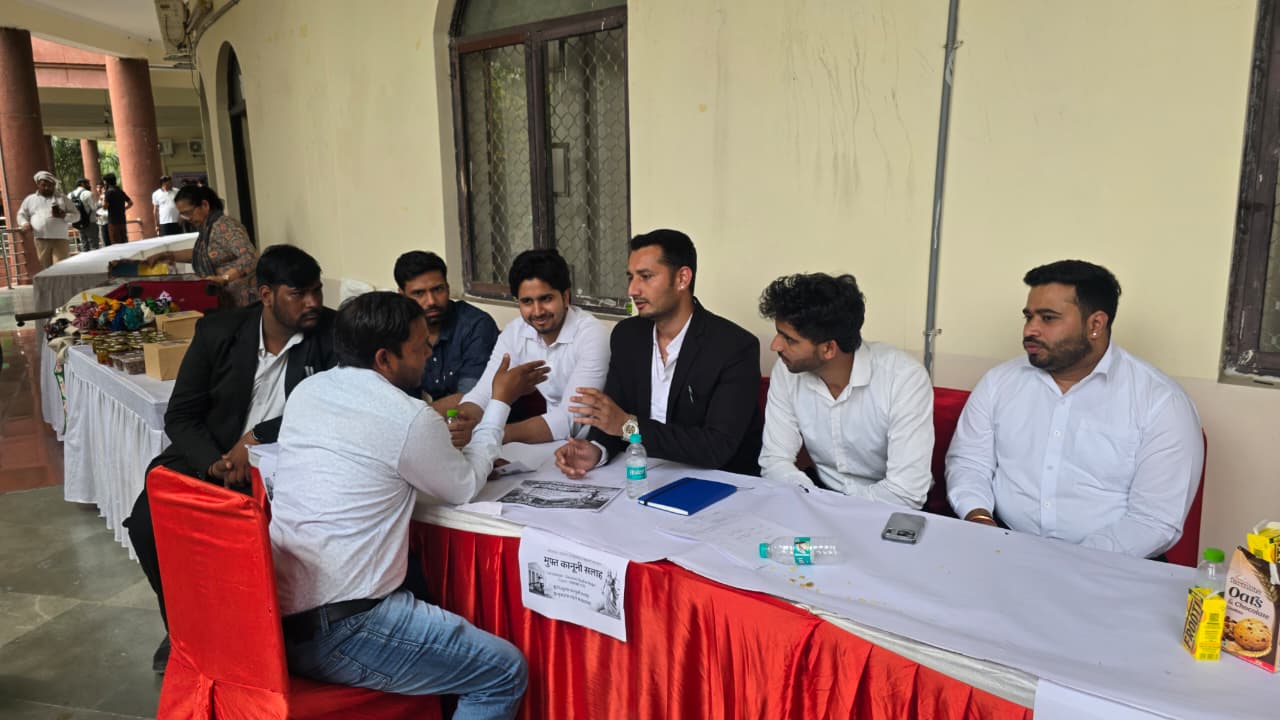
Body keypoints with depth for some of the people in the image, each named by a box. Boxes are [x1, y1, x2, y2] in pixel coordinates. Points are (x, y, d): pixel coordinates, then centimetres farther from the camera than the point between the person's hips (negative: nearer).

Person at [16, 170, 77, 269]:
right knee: (47, 267, 3)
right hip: (41, 240, 2)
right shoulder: (30, 199, 17)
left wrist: (64, 216, -12)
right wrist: (25, 223, 1)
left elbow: (76, 215, 8)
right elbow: (22, 214, 23)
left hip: (60, 239, -2)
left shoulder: (62, 198, 11)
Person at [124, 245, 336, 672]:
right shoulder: (218, 332, -1)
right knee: (147, 522, -17)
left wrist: (258, 437, -17)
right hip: (212, 458, 3)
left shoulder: (333, 334, -6)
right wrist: (215, 462, -18)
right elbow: (180, 415, 1)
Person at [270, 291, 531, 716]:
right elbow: (464, 488, 1)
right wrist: (500, 402, 10)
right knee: (506, 672, 1)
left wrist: (448, 449, 18)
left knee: (425, 598, 31)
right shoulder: (409, 418, -16)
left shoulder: (307, 390, 5)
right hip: (338, 635, -9)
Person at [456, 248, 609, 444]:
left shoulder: (592, 335, -19)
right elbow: (484, 392, -9)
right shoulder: (514, 332, -3)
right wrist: (460, 426, -32)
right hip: (551, 441, 5)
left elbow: (570, 420, -27)